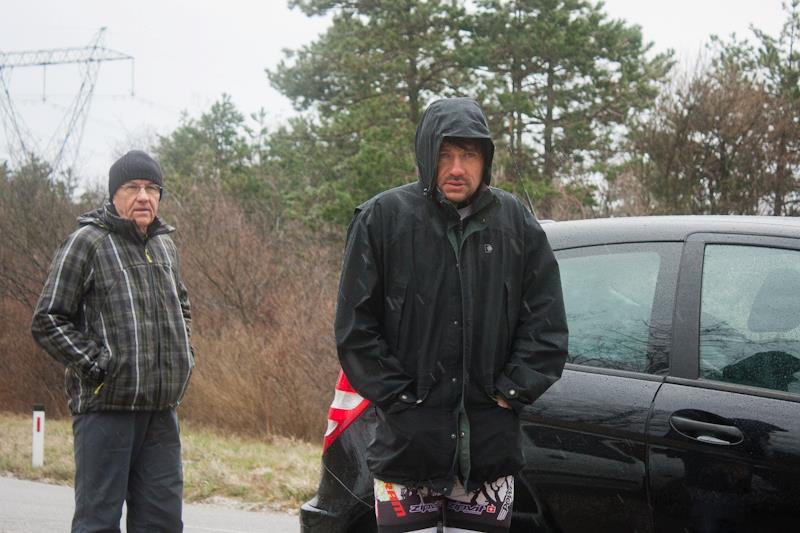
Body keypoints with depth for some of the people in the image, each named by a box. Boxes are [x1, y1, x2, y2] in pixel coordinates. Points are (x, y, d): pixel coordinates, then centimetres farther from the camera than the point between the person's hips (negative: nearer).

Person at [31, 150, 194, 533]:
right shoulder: (87, 243, -5)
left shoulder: (165, 246, 16)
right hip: (106, 405, -6)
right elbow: (48, 321, -7)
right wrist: (97, 366, -12)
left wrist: (183, 357, 17)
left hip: (161, 408, 7)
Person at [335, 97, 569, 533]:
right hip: (406, 442, -2)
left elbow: (546, 324, 8)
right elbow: (355, 329, -1)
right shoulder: (383, 218, -1)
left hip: (490, 445, 2)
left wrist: (511, 391, -3)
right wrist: (399, 397, -7)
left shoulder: (516, 223, 7)